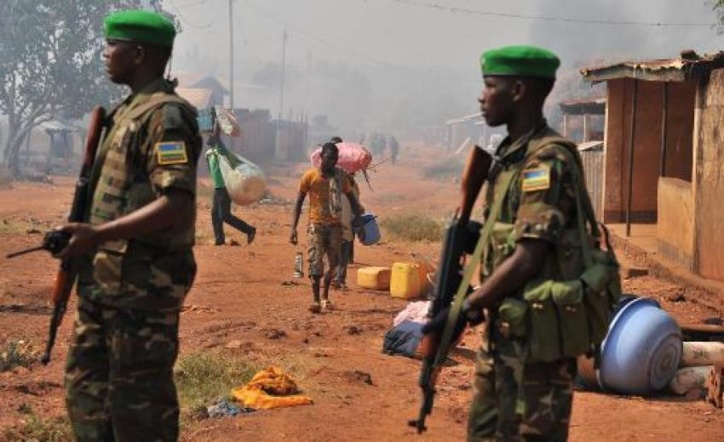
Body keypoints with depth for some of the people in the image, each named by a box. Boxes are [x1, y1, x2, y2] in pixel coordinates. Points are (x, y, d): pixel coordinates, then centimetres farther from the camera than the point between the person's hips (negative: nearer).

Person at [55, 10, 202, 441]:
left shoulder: (164, 116, -16)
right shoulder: (129, 111, 15)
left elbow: (176, 205, -26)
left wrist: (98, 234, -25)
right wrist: (81, 234, 12)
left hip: (143, 284, -10)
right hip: (106, 279, 10)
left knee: (139, 395, -1)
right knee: (87, 381, 18)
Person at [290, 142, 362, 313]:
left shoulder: (341, 175, 4)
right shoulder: (310, 176, -6)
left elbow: (351, 197, 14)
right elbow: (299, 202, -3)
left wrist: (358, 217, 0)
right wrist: (293, 228, -10)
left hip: (335, 224, 3)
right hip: (316, 224, -3)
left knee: (333, 262, 6)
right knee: (316, 262, -11)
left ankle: (325, 296, 23)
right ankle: (316, 300, -9)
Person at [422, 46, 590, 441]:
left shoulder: (548, 160, -17)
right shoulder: (509, 156, 12)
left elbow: (527, 259, -22)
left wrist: (466, 309, -16)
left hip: (536, 334, -9)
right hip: (504, 328, 9)